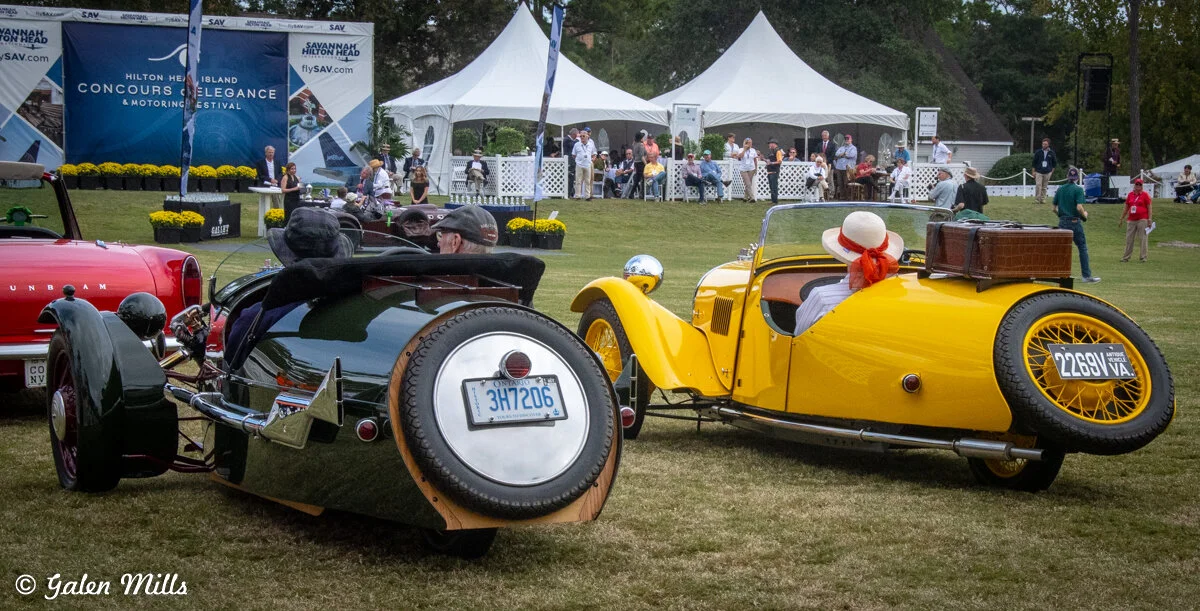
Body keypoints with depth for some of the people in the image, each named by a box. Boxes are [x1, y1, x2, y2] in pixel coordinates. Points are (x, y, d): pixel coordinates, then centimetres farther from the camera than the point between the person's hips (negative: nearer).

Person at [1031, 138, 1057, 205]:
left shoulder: (1051, 153, 3)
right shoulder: (1038, 152, 0)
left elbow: (1054, 162, 14)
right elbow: (1034, 162, 5)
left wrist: (1052, 171, 8)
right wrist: (1034, 171, 3)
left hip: (1047, 172, 1)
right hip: (1039, 172, -1)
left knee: (1044, 187, 5)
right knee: (1038, 185, -13)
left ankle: (1043, 199, 13)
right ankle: (1037, 199, -8)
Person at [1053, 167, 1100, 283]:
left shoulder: (1060, 189, 7)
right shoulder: (1078, 189, -9)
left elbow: (1054, 208, 8)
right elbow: (1079, 207, -18)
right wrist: (1085, 215, 0)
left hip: (1062, 222, 5)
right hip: (1074, 222, -5)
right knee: (1082, 248, 2)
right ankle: (1086, 275, 1)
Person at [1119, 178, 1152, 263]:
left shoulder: (1145, 195, 0)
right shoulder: (1130, 195, 12)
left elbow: (1149, 208, -3)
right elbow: (1126, 208, 18)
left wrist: (1150, 219, -11)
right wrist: (1121, 219, 18)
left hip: (1142, 220, -4)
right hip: (1131, 220, 5)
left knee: (1143, 239, -4)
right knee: (1129, 239, 6)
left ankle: (1143, 257, 1)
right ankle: (1125, 258, 10)